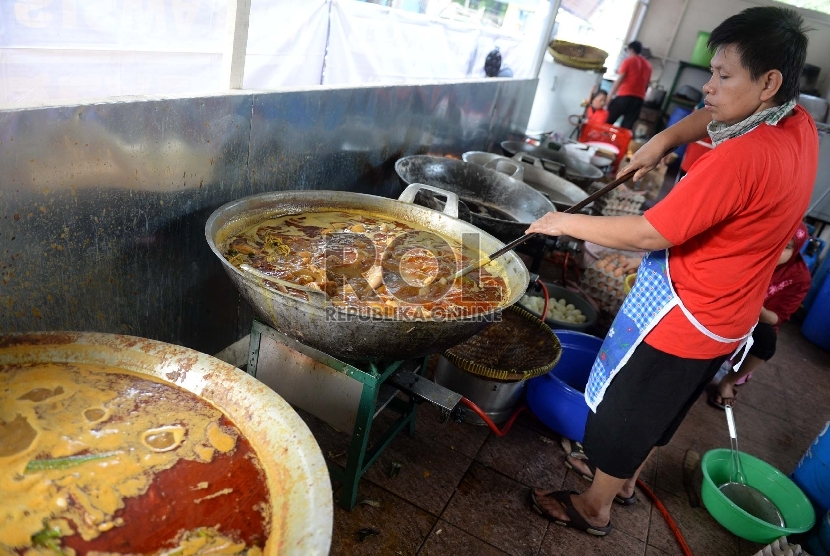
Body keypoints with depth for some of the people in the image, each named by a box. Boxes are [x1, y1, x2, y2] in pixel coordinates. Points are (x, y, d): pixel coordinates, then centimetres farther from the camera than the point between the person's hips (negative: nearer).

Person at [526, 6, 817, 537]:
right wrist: (663, 139, -1)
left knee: (623, 411, 12)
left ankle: (594, 508, 34)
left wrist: (568, 223, -18)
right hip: (728, 320, 9)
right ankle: (626, 478, 50)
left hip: (682, 317, -9)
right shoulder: (801, 124, -4)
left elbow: (649, 234, -28)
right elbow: (717, 116, 14)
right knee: (658, 410, 27)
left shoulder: (742, 158, -31)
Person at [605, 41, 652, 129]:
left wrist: (609, 96, -6)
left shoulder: (628, 61, 0)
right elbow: (646, 85, 18)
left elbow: (619, 80, -7)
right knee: (626, 127, 4)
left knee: (607, 122, 1)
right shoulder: (648, 65, 17)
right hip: (639, 99, 6)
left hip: (625, 96, -5)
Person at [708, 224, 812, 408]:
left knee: (766, 338, -33)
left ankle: (728, 381, -13)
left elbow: (777, 318, -15)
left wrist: (759, 310, -38)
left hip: (758, 321, 0)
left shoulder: (799, 277, -16)